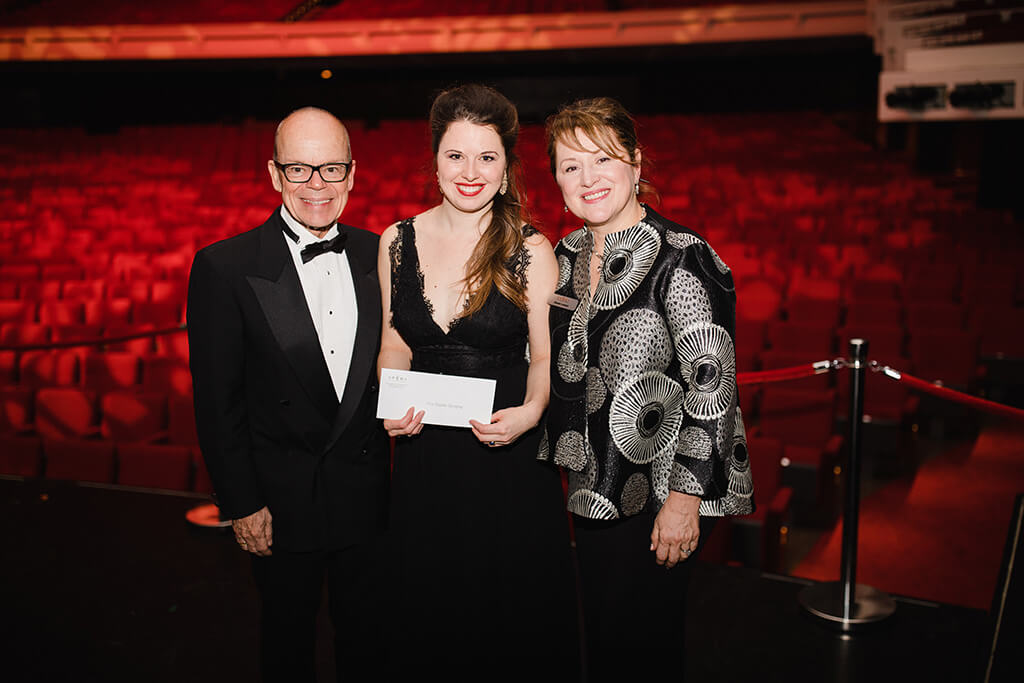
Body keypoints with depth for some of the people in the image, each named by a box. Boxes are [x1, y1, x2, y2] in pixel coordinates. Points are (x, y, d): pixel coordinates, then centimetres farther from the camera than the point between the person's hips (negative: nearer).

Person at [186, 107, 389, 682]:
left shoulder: (378, 256, -1)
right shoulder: (225, 267, -12)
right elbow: (217, 401, -10)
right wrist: (242, 505, -9)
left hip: (368, 494, 3)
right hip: (283, 504, -3)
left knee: (368, 637, 20)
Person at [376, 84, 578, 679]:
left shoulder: (530, 249, -7)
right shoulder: (397, 241, 2)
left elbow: (546, 355, -4)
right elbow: (395, 345, 10)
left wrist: (531, 411, -23)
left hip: (508, 452, -3)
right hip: (425, 449, 3)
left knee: (512, 603, 11)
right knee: (437, 604, 17)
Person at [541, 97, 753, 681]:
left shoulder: (681, 257, -17)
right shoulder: (567, 256, 6)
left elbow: (713, 385, -18)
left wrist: (684, 499, -19)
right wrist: (557, 462, 15)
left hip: (661, 496, -7)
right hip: (593, 489, 7)